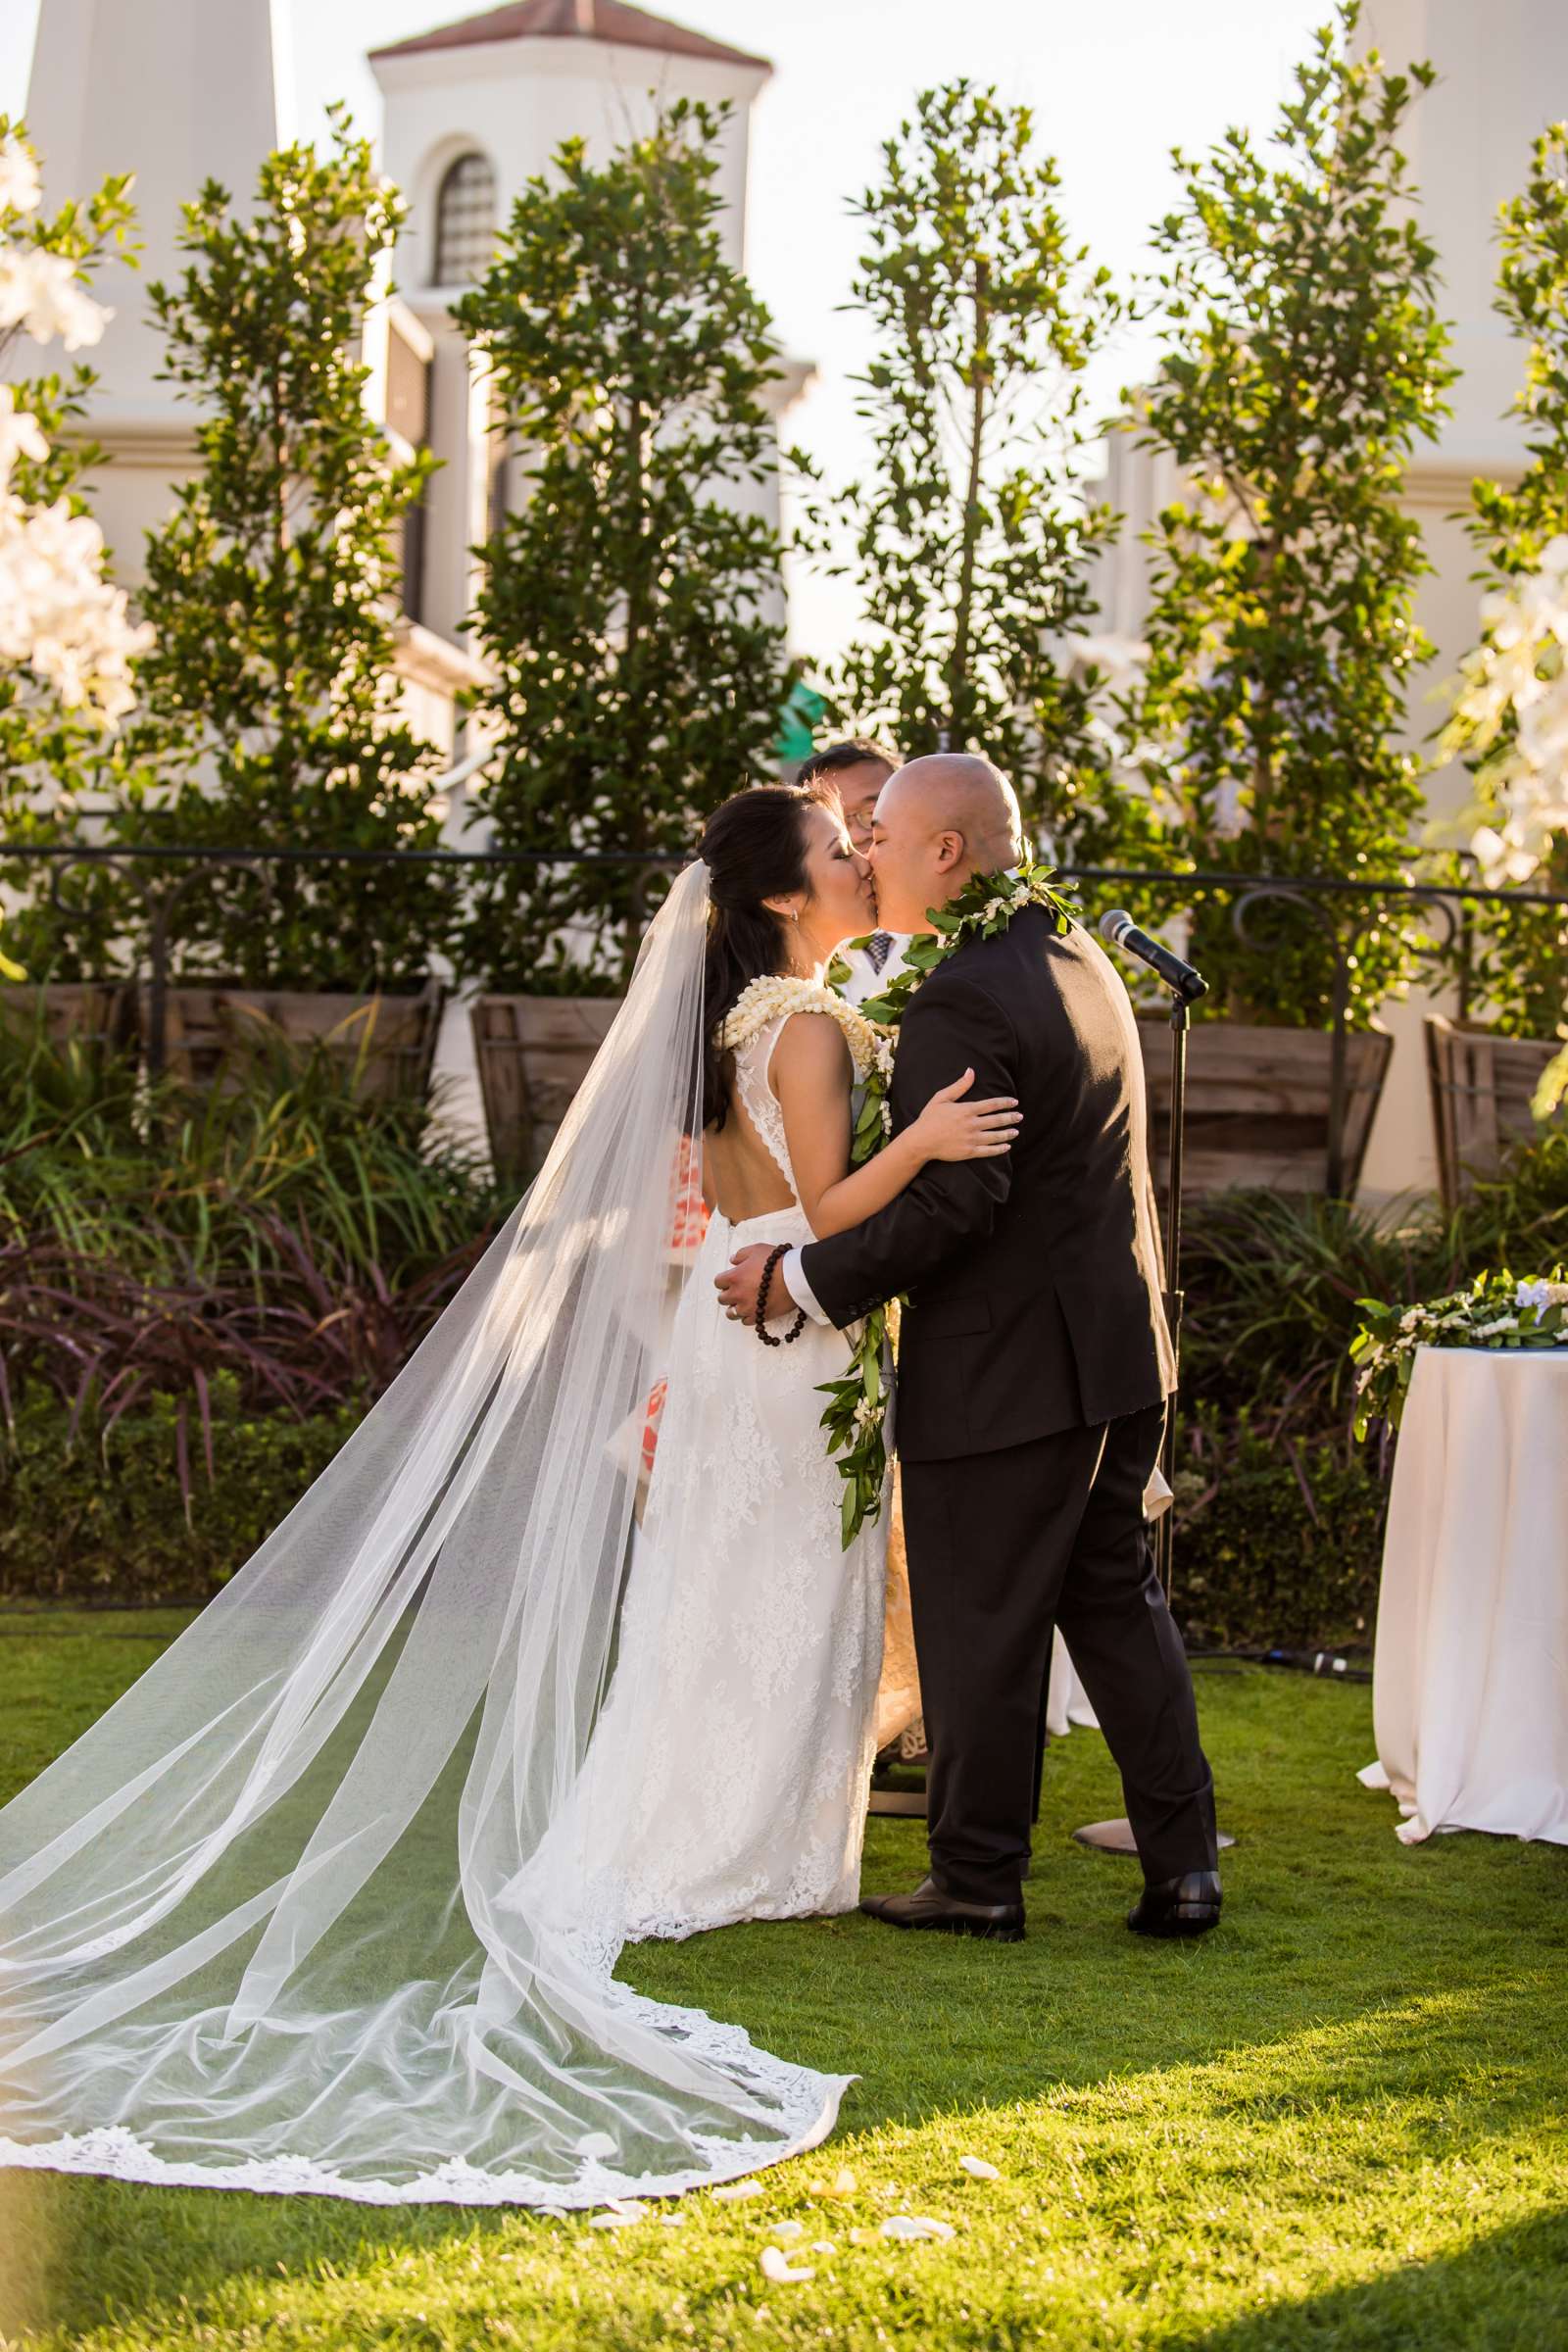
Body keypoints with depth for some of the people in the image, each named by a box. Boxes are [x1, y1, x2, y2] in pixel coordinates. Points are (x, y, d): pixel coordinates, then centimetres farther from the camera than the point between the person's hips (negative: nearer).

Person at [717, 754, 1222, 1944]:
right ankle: (1182, 1866, 17)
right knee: (1118, 1602, 15)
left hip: (1006, 1371, -9)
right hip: (1116, 1350, 9)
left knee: (982, 1631, 4)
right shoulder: (1079, 960, 11)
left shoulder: (963, 1000, -20)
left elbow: (951, 1203, -26)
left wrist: (807, 1281, -16)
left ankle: (978, 1880, 16)